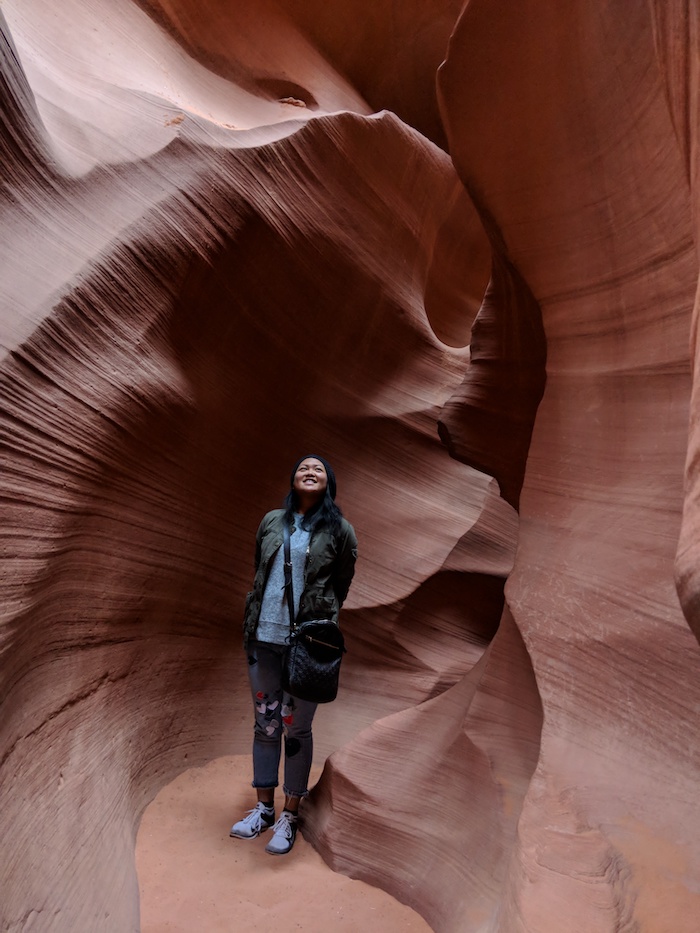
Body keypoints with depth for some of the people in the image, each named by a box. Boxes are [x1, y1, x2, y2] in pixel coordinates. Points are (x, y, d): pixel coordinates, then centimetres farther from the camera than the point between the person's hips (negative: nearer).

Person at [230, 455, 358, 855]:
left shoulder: (339, 529, -2)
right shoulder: (272, 522, 7)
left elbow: (342, 585, 6)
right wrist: (253, 621, 14)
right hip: (263, 637, 4)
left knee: (296, 728, 7)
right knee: (265, 723, 15)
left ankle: (290, 816, 25)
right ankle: (264, 807, 32)